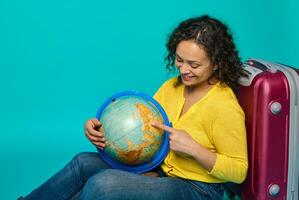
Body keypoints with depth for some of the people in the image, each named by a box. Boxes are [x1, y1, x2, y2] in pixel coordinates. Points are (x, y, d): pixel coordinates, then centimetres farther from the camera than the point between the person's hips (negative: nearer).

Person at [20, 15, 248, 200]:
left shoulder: (225, 107, -21)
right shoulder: (172, 87, 2)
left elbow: (238, 171, -16)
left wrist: (193, 149, -28)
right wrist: (100, 127, -13)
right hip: (160, 168, 7)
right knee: (84, 162, -6)